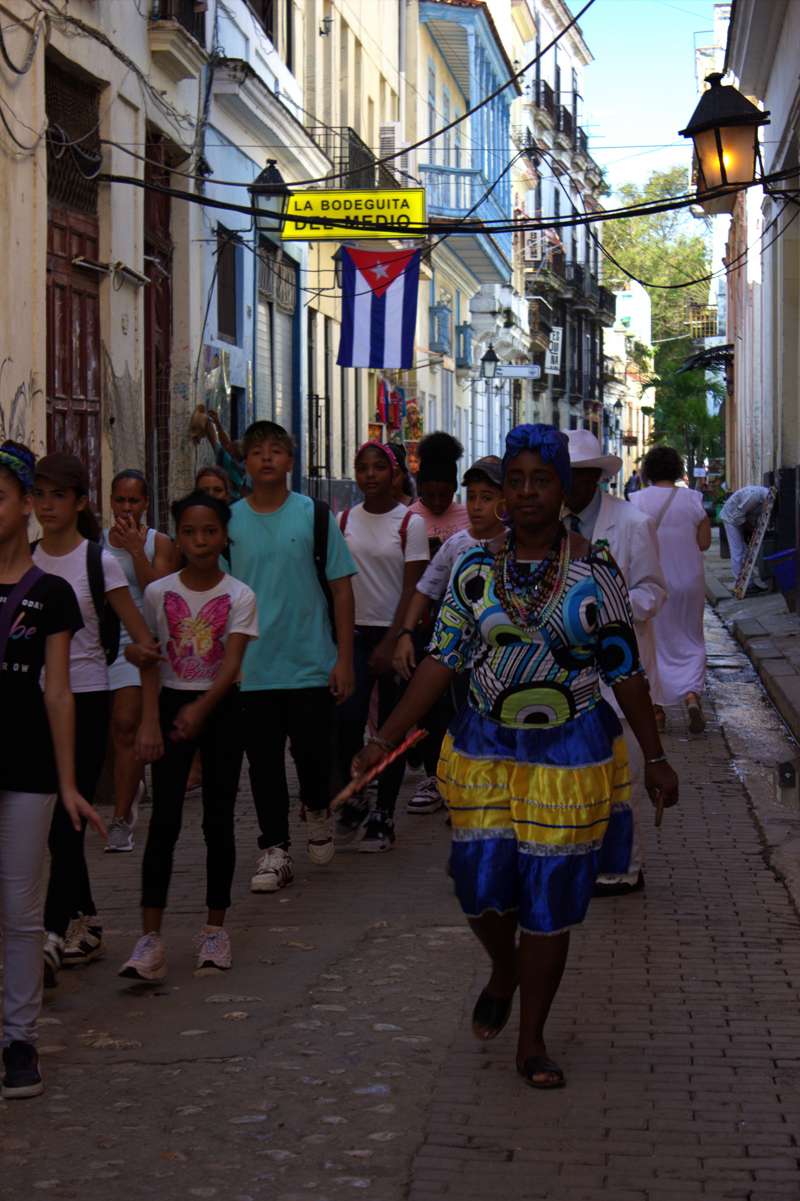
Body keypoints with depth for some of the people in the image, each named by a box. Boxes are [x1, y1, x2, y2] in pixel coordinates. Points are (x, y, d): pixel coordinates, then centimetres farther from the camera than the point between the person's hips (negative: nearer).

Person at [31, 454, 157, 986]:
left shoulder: (99, 562, -7)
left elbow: (144, 637, -7)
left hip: (85, 700, -5)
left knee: (67, 818, -9)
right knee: (57, 822, 10)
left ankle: (55, 935, -10)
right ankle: (86, 926, 23)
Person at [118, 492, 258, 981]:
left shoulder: (239, 596, -5)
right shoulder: (159, 593, 0)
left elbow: (231, 664, -13)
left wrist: (200, 709, -26)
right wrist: (150, 721, -7)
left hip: (222, 708, 0)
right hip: (172, 705, 1)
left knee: (219, 820, 4)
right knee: (164, 821, -6)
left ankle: (216, 927, 17)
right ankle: (151, 939, -9)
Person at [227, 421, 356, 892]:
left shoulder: (315, 515, 0)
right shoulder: (229, 521, 4)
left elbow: (341, 589, 1)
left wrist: (344, 659, -4)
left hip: (311, 664, -1)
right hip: (252, 670, 2)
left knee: (314, 753, 2)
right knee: (264, 761, 4)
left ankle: (317, 810, 34)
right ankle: (275, 849, 16)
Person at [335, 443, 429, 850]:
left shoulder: (410, 523, -3)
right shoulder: (345, 521, 7)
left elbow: (412, 588, -7)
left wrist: (391, 643, -14)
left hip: (396, 633, -2)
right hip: (356, 632, 2)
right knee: (347, 719, -12)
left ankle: (383, 815, 10)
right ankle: (352, 800, 7)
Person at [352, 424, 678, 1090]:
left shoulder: (596, 569, -5)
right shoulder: (475, 570, -1)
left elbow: (625, 669, 0)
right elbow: (441, 661, -2)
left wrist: (655, 759, 1)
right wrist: (384, 741, -8)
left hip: (570, 759, -1)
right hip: (486, 753, 2)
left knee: (550, 898, 3)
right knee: (481, 887, 1)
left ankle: (532, 1040, 18)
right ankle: (503, 975, 37)